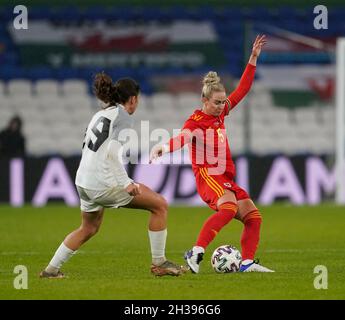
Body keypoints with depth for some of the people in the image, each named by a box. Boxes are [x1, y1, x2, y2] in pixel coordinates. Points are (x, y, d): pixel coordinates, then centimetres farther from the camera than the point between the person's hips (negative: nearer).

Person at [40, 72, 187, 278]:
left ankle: (51, 270, 30)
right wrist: (126, 184, -21)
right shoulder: (122, 116, -8)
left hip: (84, 182, 9)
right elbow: (112, 151, -22)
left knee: (89, 229, 30)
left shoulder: (100, 115, 17)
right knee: (160, 205, 0)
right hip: (103, 182, -9)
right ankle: (159, 263, 2)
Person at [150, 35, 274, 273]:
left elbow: (242, 89, 19)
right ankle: (196, 253, -38)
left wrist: (253, 58, 15)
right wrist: (164, 147, -51)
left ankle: (248, 262, 7)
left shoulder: (221, 113, 13)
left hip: (225, 177, 9)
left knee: (253, 216, 4)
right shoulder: (196, 120, -9)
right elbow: (184, 137, -29)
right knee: (229, 207, -34)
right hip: (207, 174, -9)